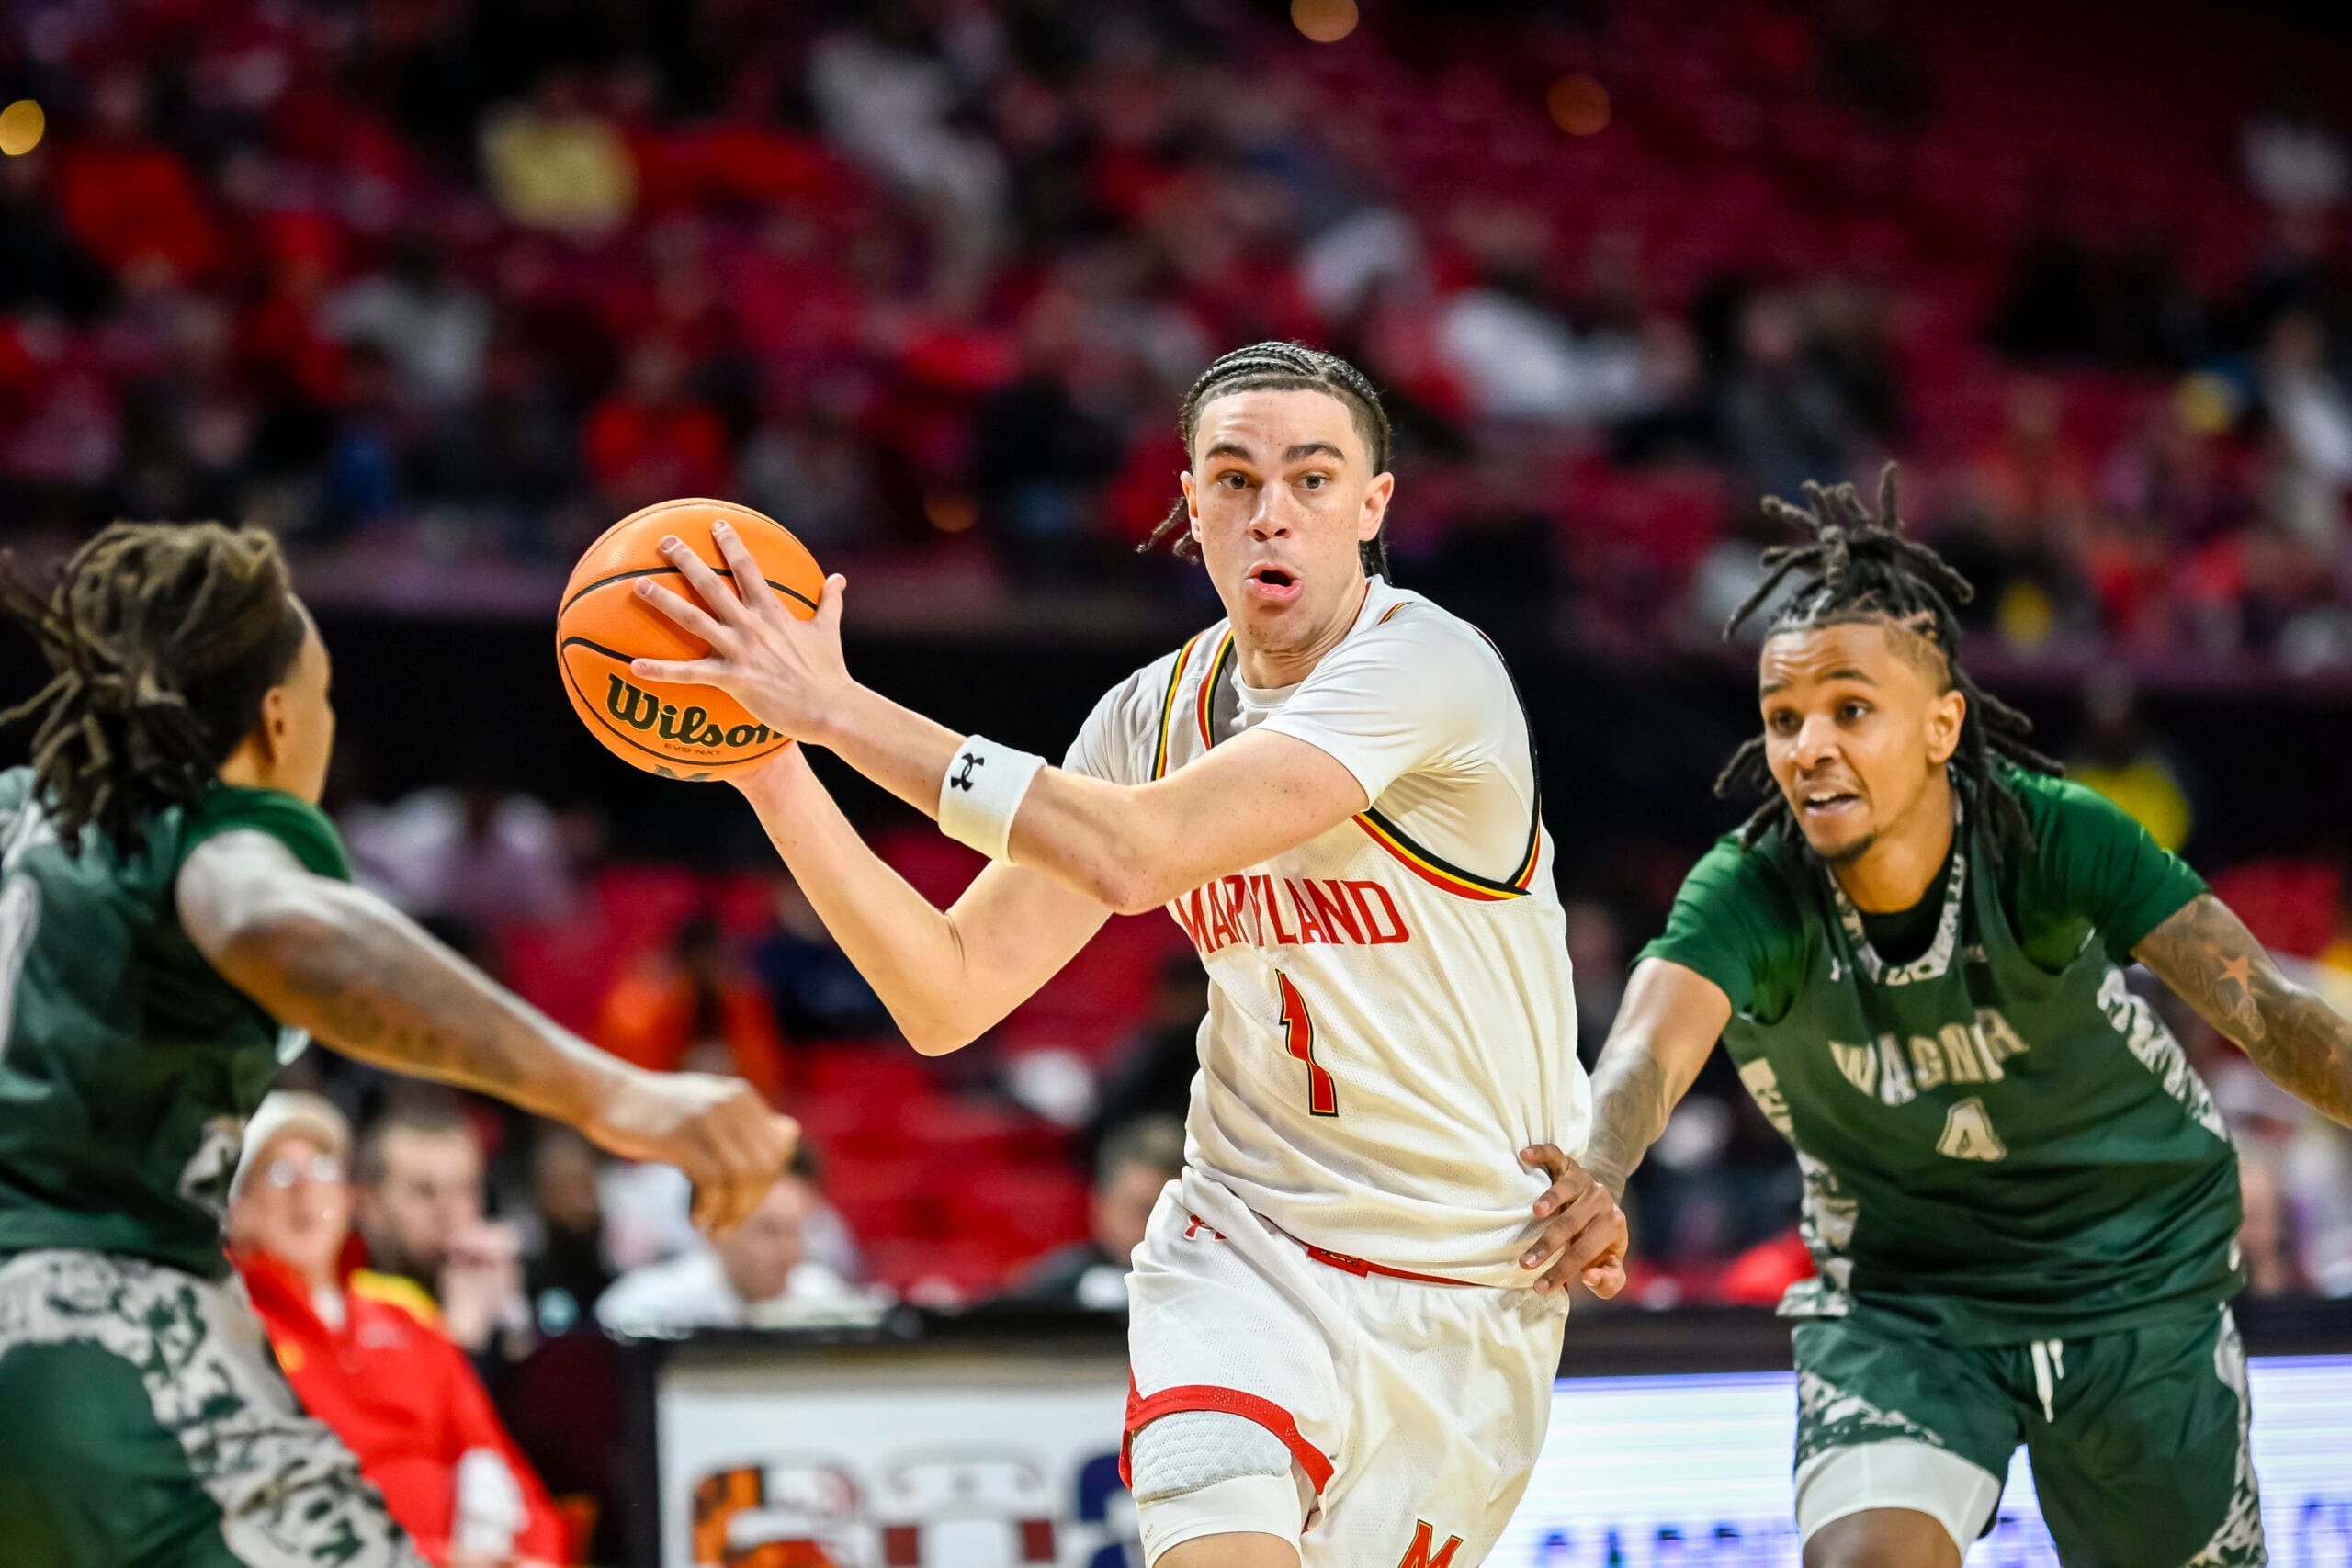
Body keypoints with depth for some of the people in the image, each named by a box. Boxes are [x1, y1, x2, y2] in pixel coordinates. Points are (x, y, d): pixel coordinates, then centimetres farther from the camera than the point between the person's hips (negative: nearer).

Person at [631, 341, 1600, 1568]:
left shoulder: (1427, 665, -20)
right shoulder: (1156, 712, 0)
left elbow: (1131, 855, -32)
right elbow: (950, 996, -3)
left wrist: (839, 705, -30)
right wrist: (773, 766, -13)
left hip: (1467, 1293, -3)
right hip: (1245, 1247, 3)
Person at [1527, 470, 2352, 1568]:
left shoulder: (2054, 837, -23)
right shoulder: (1749, 895, -22)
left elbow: (2262, 1011, -30)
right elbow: (1651, 1049, -40)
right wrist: (1592, 1178, -63)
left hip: (2134, 1281, 0)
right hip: (1900, 1298, 0)